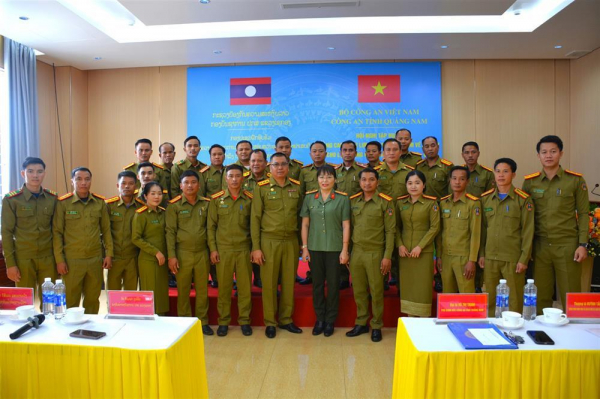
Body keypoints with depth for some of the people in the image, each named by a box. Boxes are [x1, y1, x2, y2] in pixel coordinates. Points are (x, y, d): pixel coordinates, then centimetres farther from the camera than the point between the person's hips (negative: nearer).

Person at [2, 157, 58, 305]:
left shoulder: (53, 198, 4)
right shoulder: (11, 200, -5)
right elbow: (6, 233, -4)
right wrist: (10, 263, -7)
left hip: (48, 258, 2)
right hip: (23, 259, -2)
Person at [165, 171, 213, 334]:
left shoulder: (206, 203, 4)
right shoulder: (174, 205, -4)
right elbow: (170, 231, -5)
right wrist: (171, 255, -10)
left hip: (202, 253, 2)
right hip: (182, 253, -2)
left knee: (202, 289, 9)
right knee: (183, 290, 8)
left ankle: (203, 321, 22)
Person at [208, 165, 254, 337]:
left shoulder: (250, 199, 2)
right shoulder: (216, 199, 2)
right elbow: (211, 226, 4)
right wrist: (213, 249, -1)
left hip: (244, 249, 0)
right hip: (223, 249, 0)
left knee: (245, 286, 4)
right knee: (224, 286, 6)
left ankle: (244, 320, 19)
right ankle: (223, 321, 20)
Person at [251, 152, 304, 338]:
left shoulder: (297, 187, 6)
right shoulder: (261, 188, -2)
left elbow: (301, 214, 11)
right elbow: (255, 218, -3)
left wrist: (302, 242, 5)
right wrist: (256, 247, -7)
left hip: (291, 241, 3)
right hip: (269, 241, -2)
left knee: (289, 282, 9)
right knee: (269, 283, 4)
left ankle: (286, 319, 25)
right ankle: (270, 322, 19)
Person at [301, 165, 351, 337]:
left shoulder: (342, 198, -3)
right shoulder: (309, 197, 3)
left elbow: (346, 225, -2)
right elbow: (305, 224, 5)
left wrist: (345, 250, -5)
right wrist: (304, 247, 1)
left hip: (334, 248, -2)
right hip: (314, 247, 2)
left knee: (333, 284, 6)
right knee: (317, 283, 10)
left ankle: (330, 320, 22)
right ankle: (319, 318, 26)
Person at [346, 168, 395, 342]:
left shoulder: (385, 202, -5)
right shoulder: (353, 201, 7)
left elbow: (390, 231, -6)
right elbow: (350, 226, 11)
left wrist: (387, 256, -11)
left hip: (375, 252, -4)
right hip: (356, 251, 4)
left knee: (376, 291, 5)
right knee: (358, 291, 11)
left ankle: (377, 326, 20)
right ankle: (361, 323, 26)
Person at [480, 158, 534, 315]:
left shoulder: (523, 199, -2)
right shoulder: (485, 198, 9)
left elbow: (528, 231, -4)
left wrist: (524, 259, -7)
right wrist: (481, 254, 8)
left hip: (513, 258, -3)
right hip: (490, 257, 3)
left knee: (515, 299, 3)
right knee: (490, 298, 8)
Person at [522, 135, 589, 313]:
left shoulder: (575, 180, 1)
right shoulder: (530, 182, 5)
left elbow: (583, 214, 2)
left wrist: (583, 244, -5)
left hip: (567, 245, -2)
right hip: (540, 246, 2)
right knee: (541, 296, 8)